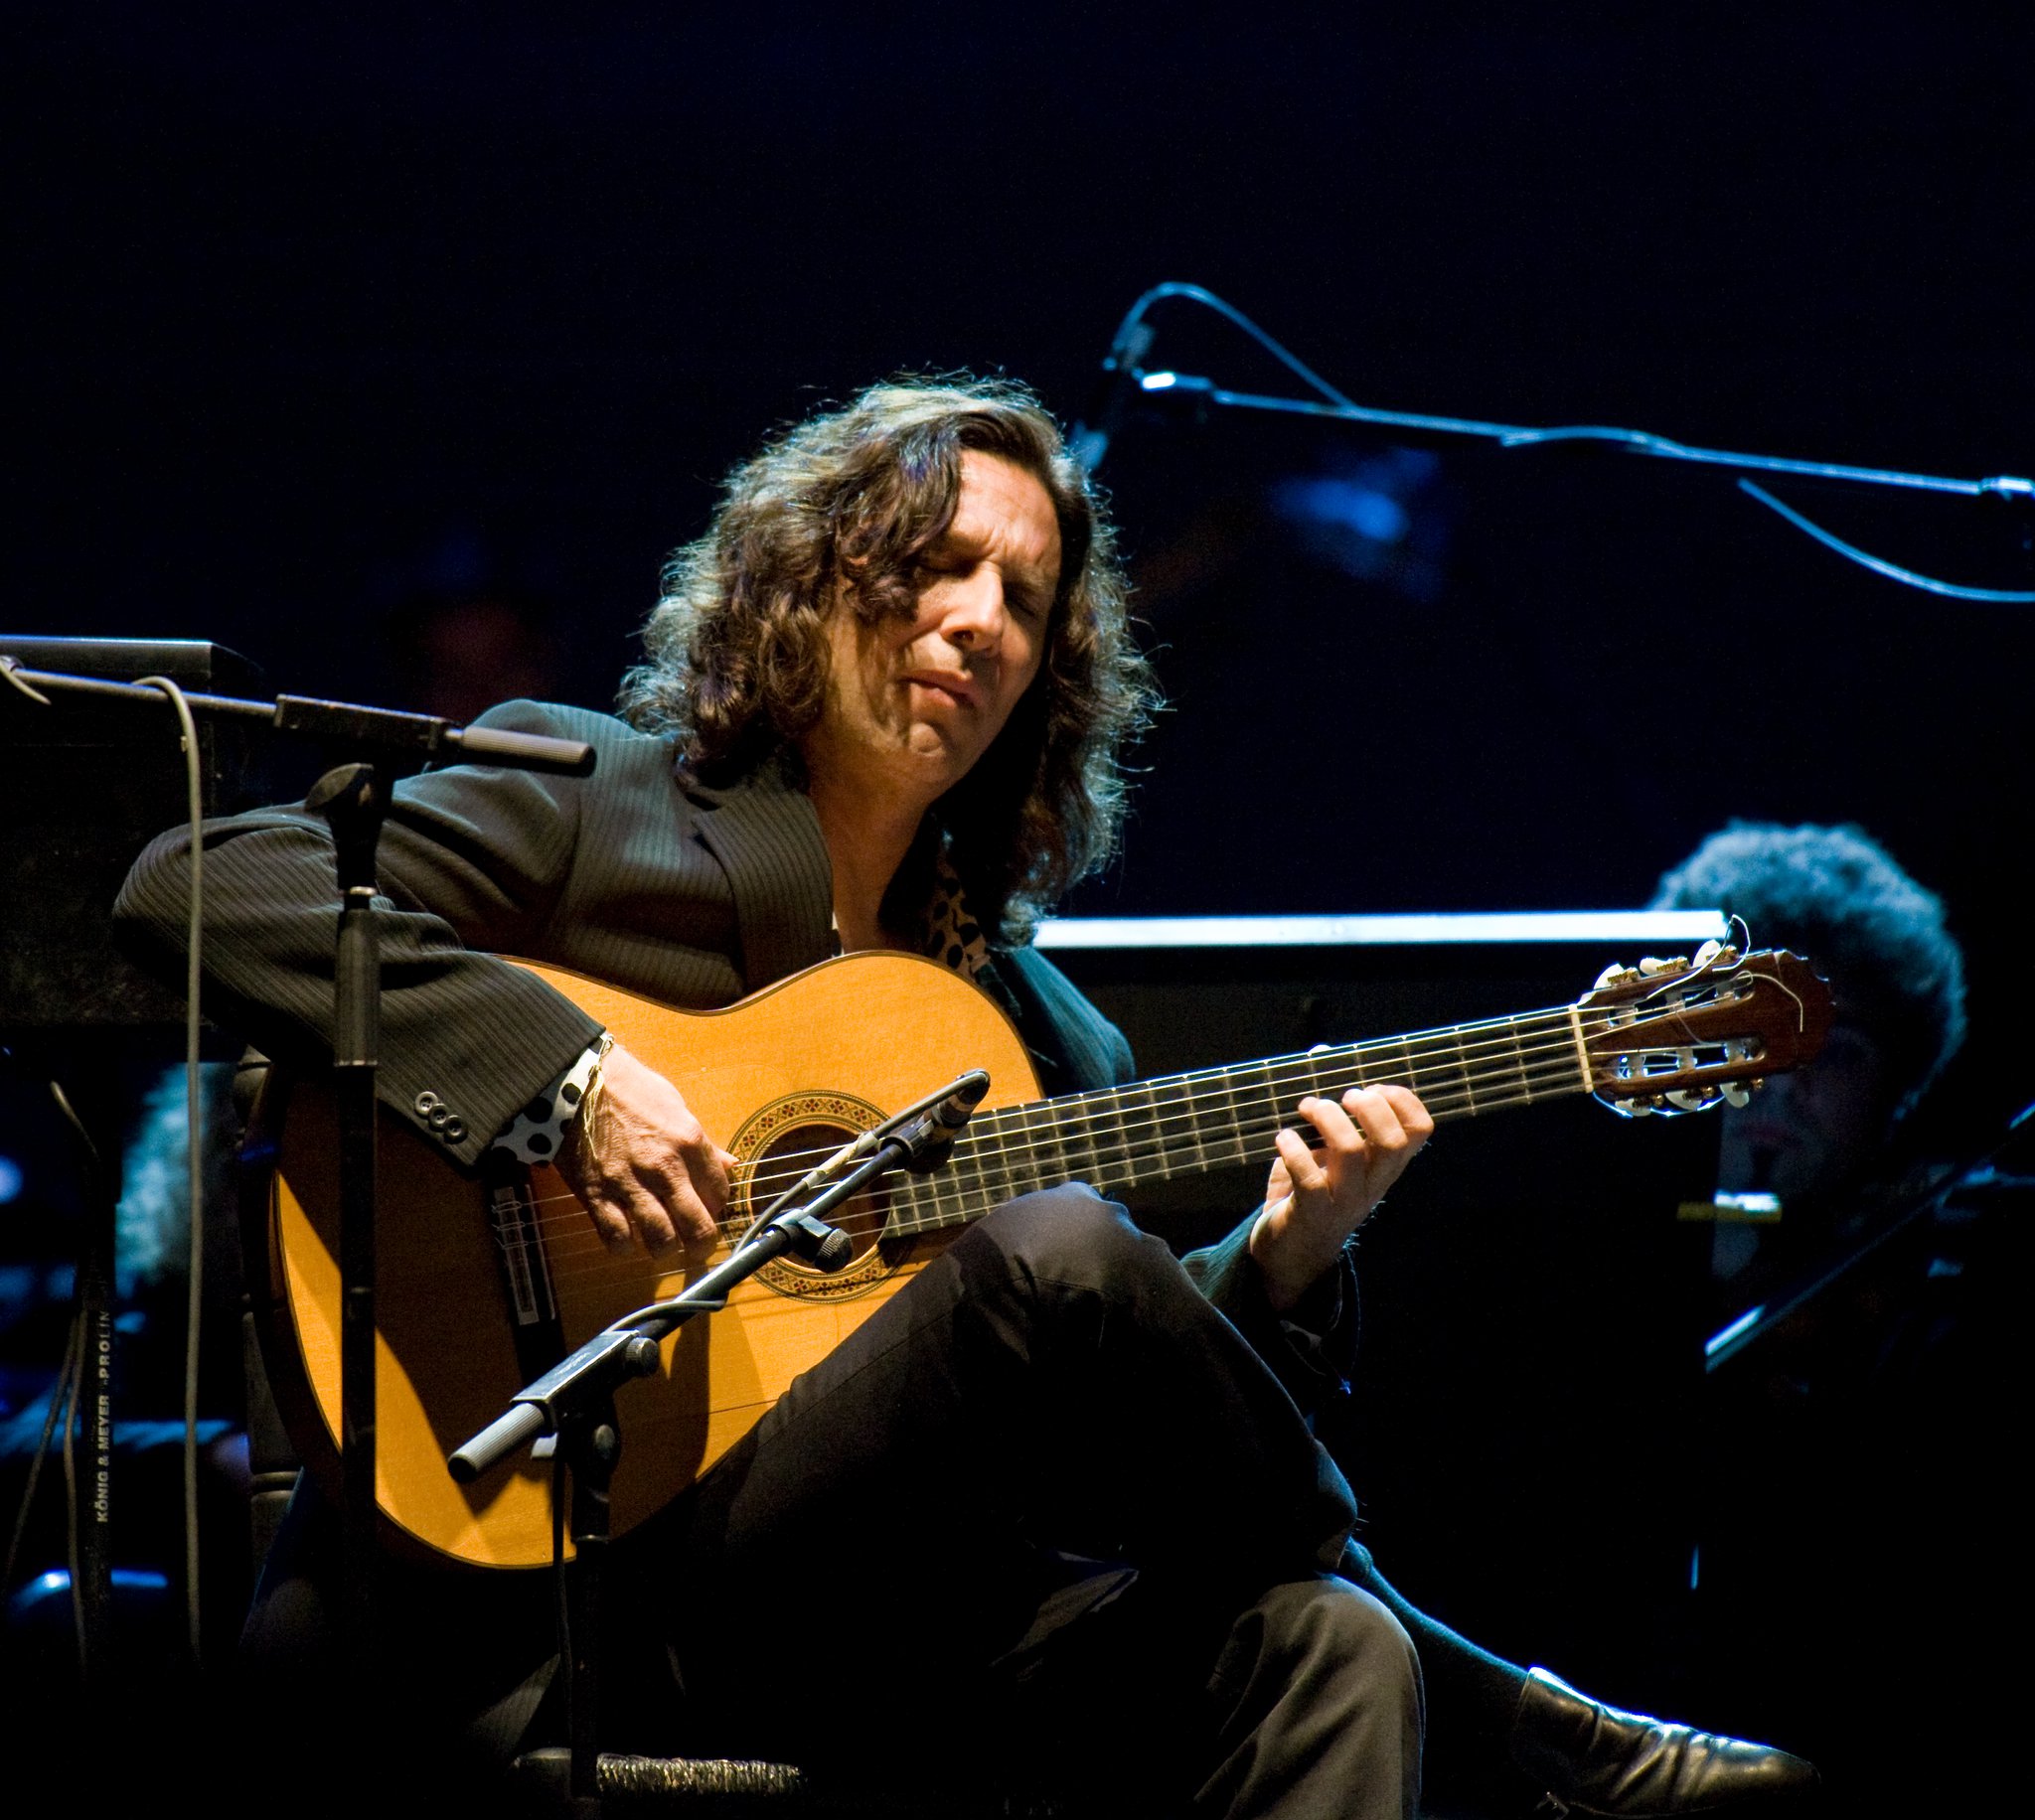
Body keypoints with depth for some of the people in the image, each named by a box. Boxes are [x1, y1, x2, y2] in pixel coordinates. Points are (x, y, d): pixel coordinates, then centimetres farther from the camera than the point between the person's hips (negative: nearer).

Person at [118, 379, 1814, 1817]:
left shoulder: (1026, 1015, 21)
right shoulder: (583, 805, 6)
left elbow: (1124, 1426, 17)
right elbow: (198, 886, -9)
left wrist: (1280, 1256, -4)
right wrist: (564, 1074, -19)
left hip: (890, 1627, 6)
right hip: (551, 1597, -6)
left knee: (1320, 1653, -23)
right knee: (1056, 1249, -26)